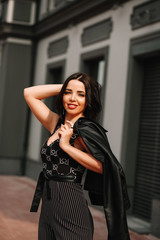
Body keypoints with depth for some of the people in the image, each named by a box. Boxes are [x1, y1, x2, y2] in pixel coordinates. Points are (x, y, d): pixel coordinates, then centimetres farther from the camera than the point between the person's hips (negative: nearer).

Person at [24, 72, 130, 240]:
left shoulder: (86, 129, -11)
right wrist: (64, 87, 10)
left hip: (70, 208, -7)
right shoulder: (57, 124, 10)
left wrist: (66, 145, -19)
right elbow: (29, 93, 17)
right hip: (47, 207, 7)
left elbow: (104, 166, -22)